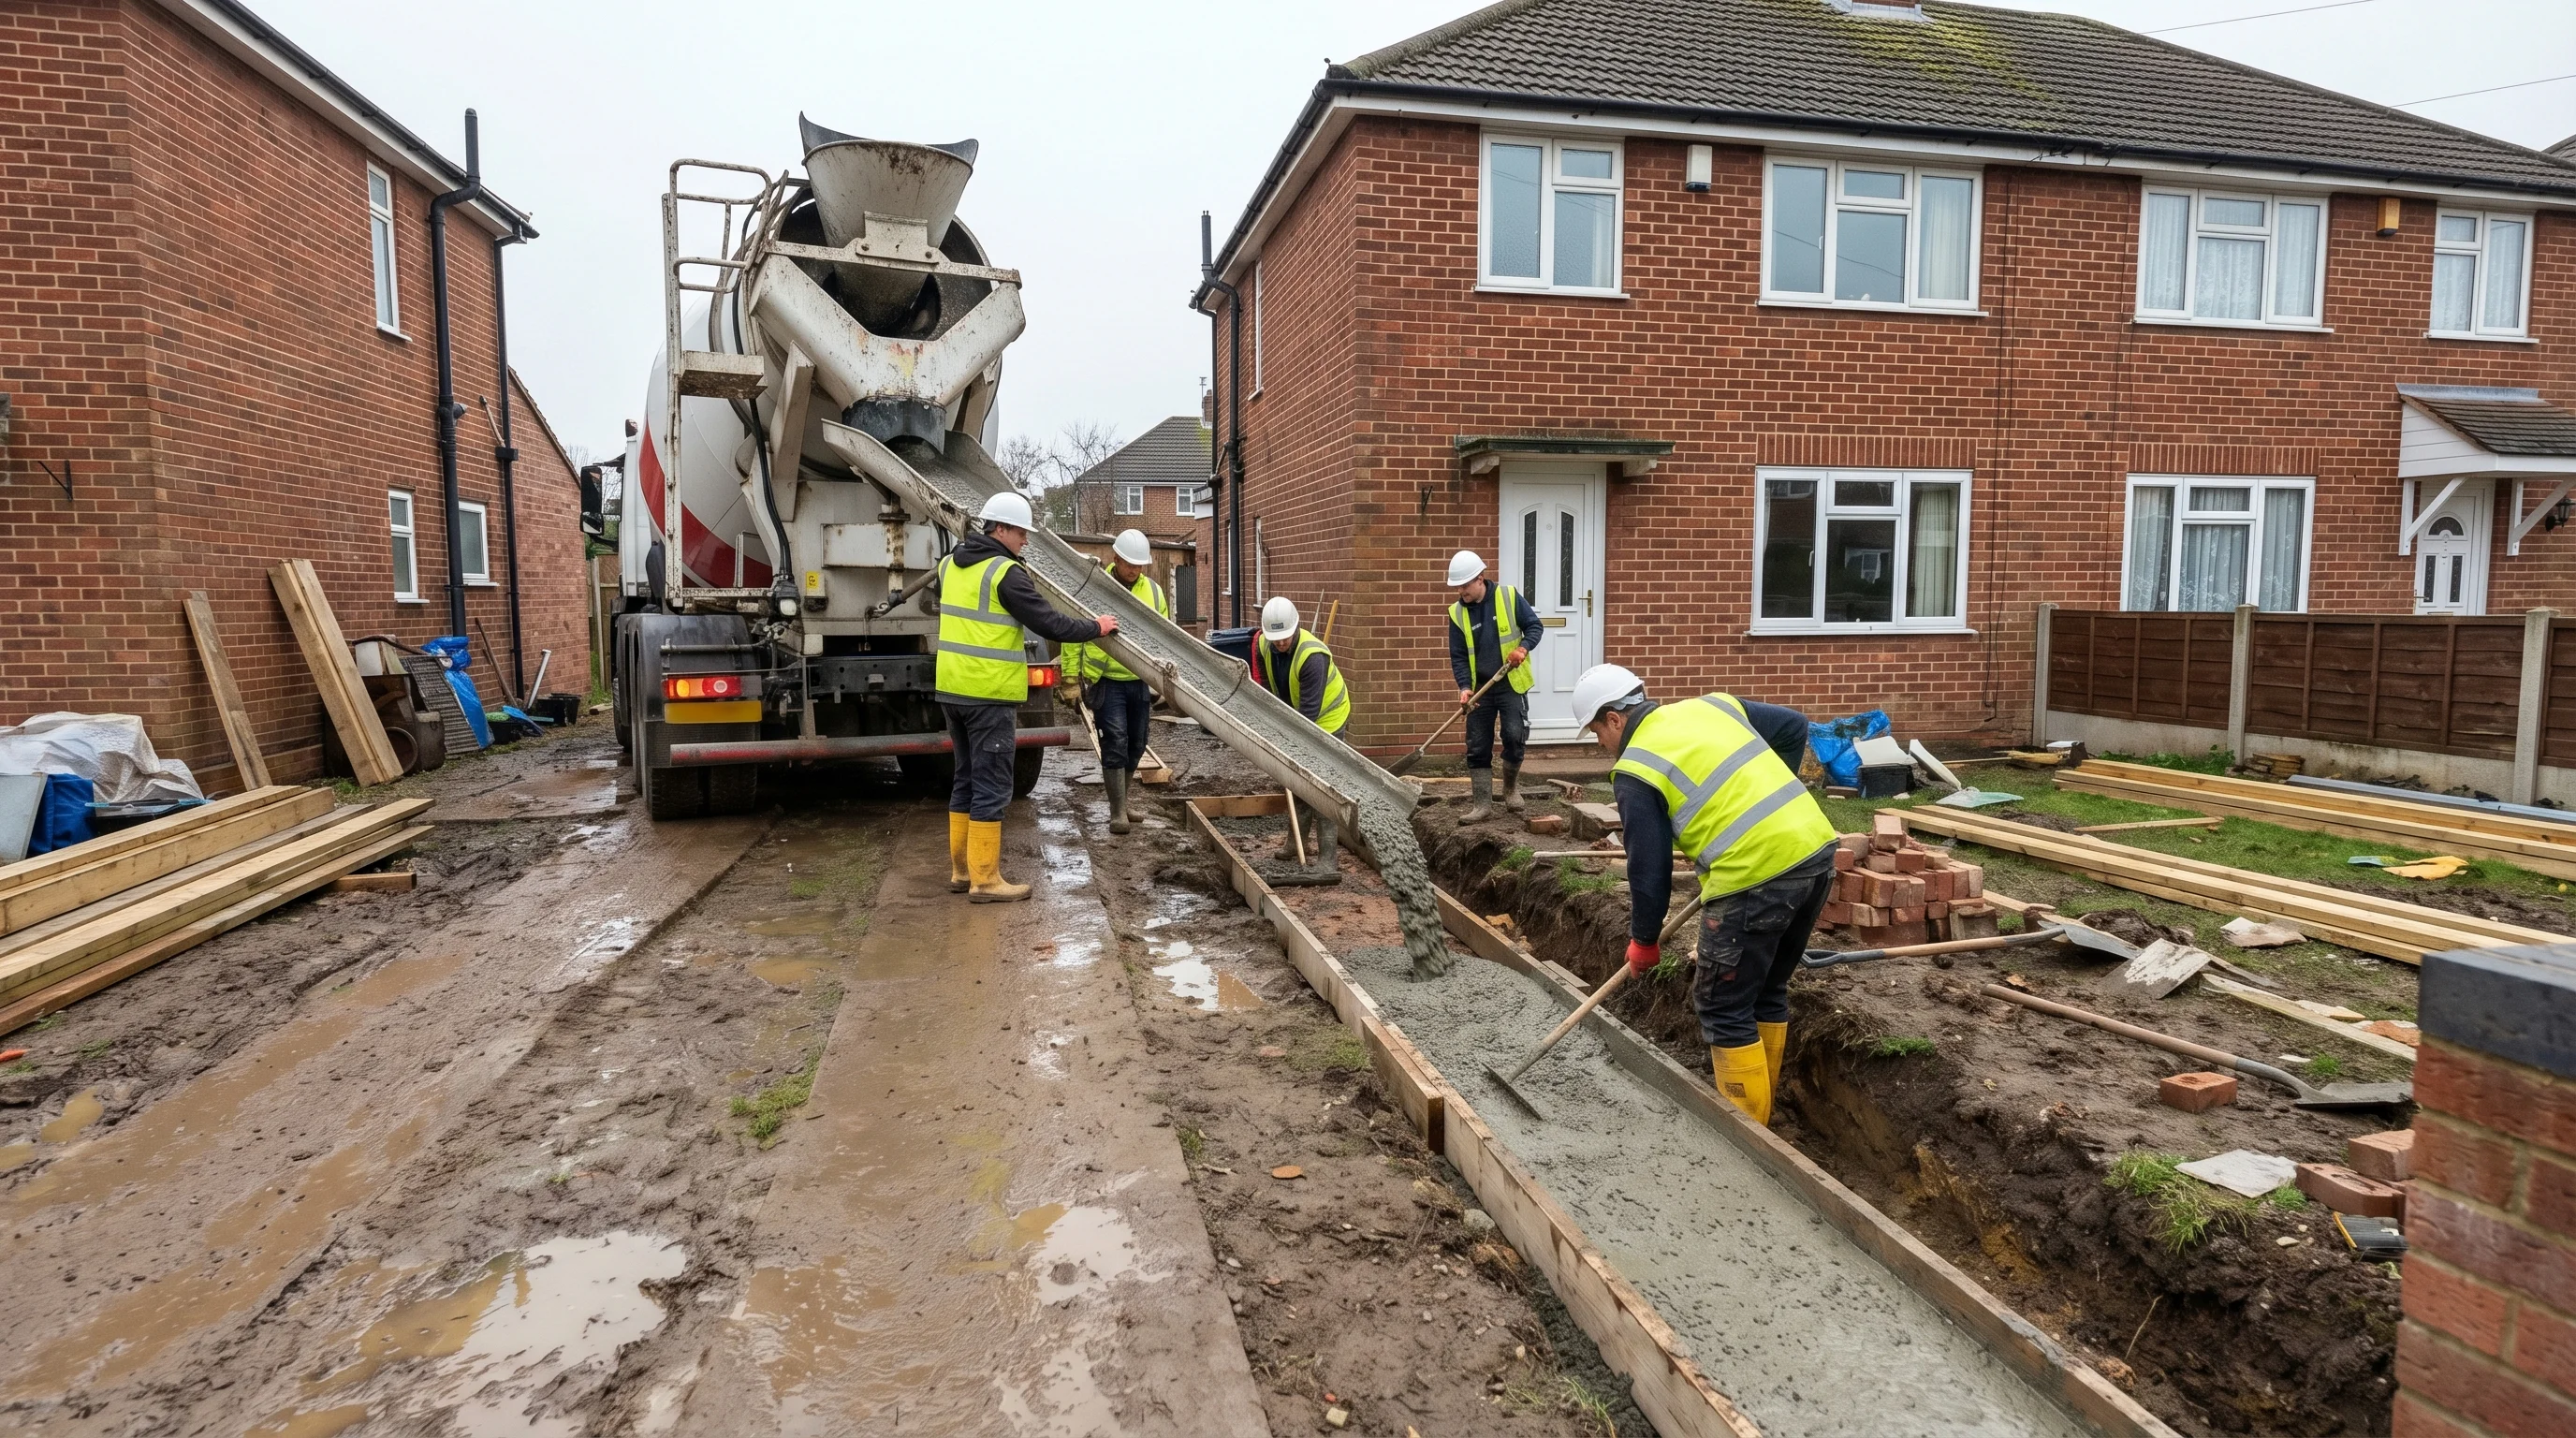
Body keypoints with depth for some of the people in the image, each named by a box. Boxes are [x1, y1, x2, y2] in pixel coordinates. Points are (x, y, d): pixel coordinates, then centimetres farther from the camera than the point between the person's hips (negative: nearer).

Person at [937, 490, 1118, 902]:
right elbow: (1049, 623, -14)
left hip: (953, 689, 9)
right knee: (991, 787, -2)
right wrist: (1096, 627, 0)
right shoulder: (1006, 573, -14)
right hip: (990, 694, -9)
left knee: (967, 780, 17)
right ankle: (985, 880, 2)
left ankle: (962, 870, 22)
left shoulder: (950, 566, 12)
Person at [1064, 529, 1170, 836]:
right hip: (1106, 682, -5)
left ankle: (1121, 802, 30)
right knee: (1115, 743, -10)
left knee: (1136, 744, 12)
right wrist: (1071, 678, -5)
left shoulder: (1154, 592, 5)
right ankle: (1118, 812, -5)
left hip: (1140, 682, 5)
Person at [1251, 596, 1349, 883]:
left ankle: (1327, 861, -19)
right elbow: (1266, 684, 10)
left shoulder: (1312, 655, -34)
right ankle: (1296, 840, 35)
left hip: (1326, 718, -8)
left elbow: (1309, 710, -34)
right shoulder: (1264, 646, -11)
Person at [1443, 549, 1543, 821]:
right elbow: (1458, 656, -2)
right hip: (1479, 688, 3)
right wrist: (1464, 686, -16)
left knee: (1515, 736, -14)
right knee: (1477, 747, 3)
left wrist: (1523, 648, -21)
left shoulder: (1509, 597, -7)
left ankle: (1511, 787, 12)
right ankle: (1481, 803, 14)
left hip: (1511, 684, -2)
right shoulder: (1457, 613, -2)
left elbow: (1535, 626, -2)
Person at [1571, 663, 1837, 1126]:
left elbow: (1649, 867, -3)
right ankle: (1760, 1103, 35)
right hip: (1817, 848, 8)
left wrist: (1643, 940, 11)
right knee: (1768, 992, 22)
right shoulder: (1713, 705, 15)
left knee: (1724, 1009, 7)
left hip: (1756, 875, -8)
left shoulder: (1635, 770, -4)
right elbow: (1793, 725, 23)